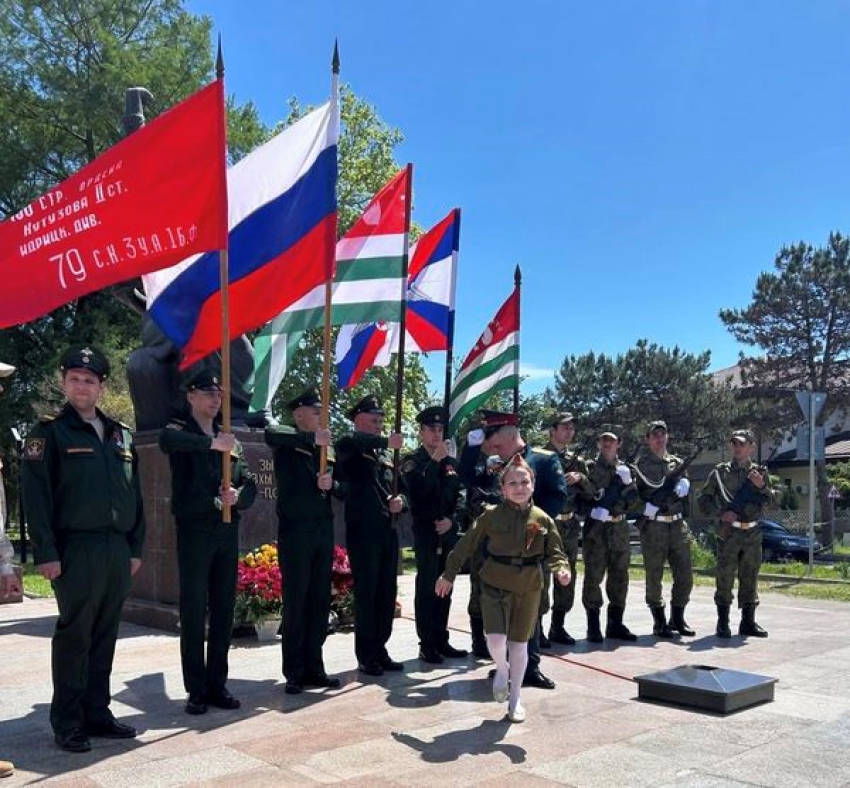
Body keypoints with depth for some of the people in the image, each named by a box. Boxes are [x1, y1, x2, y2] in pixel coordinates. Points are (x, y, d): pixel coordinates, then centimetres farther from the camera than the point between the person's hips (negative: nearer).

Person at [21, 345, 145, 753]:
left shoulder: (121, 434, 14)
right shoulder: (49, 432, -2)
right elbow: (36, 496, -8)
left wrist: (136, 547, 12)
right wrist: (46, 552, -14)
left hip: (117, 549, 5)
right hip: (76, 550, -5)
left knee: (105, 636, 11)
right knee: (74, 637, 1)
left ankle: (97, 713, 22)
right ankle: (67, 724, 12)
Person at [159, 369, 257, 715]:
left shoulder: (229, 439, 14)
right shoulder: (180, 430, -1)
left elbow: (250, 482, 8)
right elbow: (167, 440, -27)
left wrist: (238, 496, -12)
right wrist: (212, 442, -31)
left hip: (228, 531, 5)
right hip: (194, 531, -5)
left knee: (224, 610, 8)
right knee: (193, 612, -2)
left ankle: (217, 684, 17)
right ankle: (196, 690, 6)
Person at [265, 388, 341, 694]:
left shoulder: (325, 448, 13)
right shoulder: (288, 445, -4)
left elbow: (343, 488, 13)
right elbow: (270, 434, -28)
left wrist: (331, 483, -9)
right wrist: (312, 438, -25)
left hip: (324, 531, 6)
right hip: (295, 532, -6)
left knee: (319, 601, 9)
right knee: (295, 602, -1)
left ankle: (314, 667, 18)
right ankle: (294, 672, 8)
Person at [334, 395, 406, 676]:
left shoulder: (386, 456, 18)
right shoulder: (352, 450, -3)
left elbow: (403, 489, 20)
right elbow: (346, 443, -29)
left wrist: (401, 501, -3)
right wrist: (385, 441, -28)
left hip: (388, 532, 7)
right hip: (363, 532, -7)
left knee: (387, 594, 10)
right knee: (366, 594, -1)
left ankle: (380, 650, 20)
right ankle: (366, 656, 8)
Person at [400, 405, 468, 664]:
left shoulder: (451, 462, 13)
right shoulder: (412, 461, 0)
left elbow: (461, 495, 9)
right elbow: (419, 490, -17)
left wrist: (452, 519, -7)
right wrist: (435, 460, -15)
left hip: (449, 532, 5)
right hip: (426, 532, -5)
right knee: (426, 588, -3)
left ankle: (441, 641, 17)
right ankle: (427, 644, 3)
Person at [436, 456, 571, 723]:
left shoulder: (543, 519, -2)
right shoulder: (492, 516, -6)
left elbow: (554, 551, 4)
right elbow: (466, 545, 1)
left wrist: (561, 569, -18)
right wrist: (448, 575, 5)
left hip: (528, 588, 2)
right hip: (495, 584, -2)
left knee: (519, 644, 10)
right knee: (496, 639, -16)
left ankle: (515, 699, 28)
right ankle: (502, 669, 20)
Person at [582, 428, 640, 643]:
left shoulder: (624, 469, 15)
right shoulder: (589, 467, 5)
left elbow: (632, 495, 3)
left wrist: (615, 507, -13)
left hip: (619, 527, 4)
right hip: (595, 528, -4)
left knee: (619, 576, 8)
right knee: (593, 576, -5)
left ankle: (616, 623, 17)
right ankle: (593, 626, 0)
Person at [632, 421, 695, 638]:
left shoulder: (677, 463, 15)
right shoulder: (641, 465, 0)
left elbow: (684, 488, 7)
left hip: (678, 525, 5)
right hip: (653, 527, -5)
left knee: (685, 575, 6)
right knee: (654, 577, 0)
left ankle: (677, 619, 20)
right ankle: (659, 622, 10)